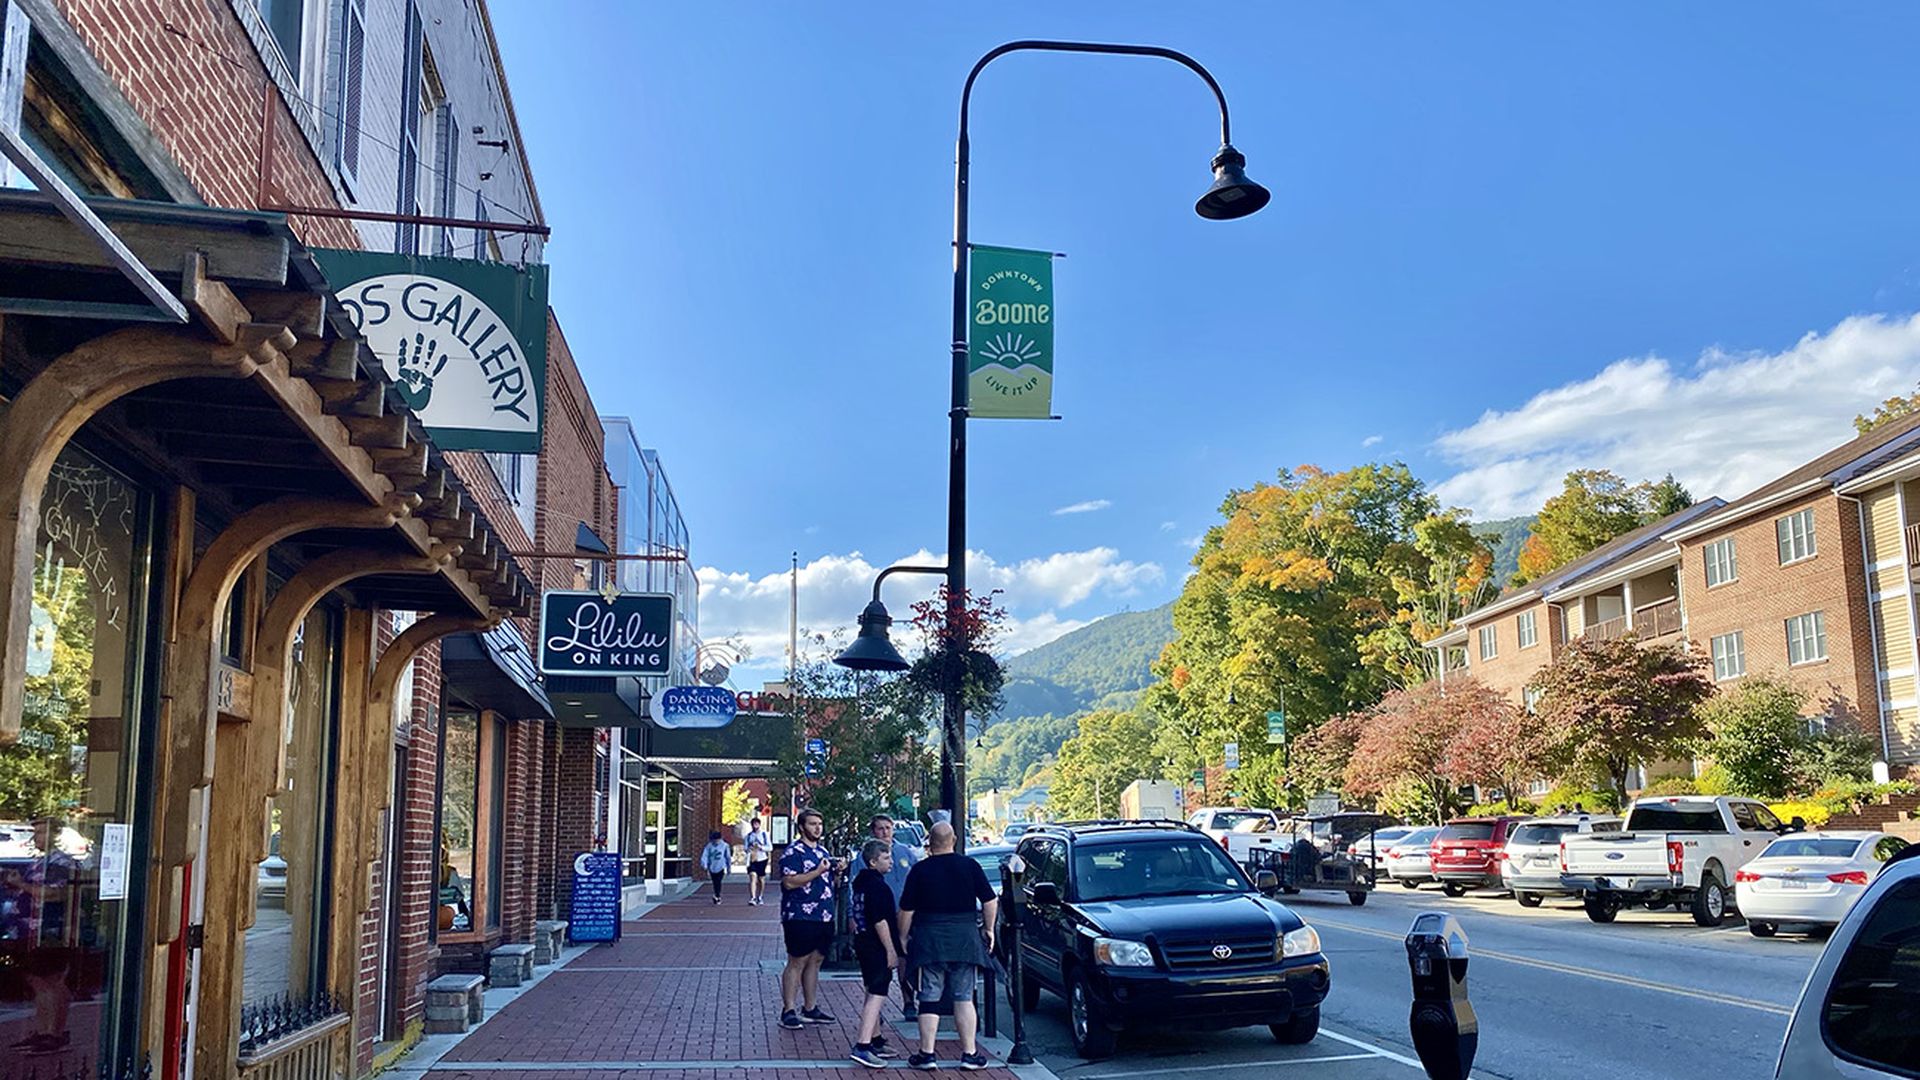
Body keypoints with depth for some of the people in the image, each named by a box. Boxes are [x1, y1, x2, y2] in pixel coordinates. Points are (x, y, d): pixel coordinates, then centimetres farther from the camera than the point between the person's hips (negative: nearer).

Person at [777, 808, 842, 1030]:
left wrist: (837, 869, 8)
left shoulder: (823, 850, 18)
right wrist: (818, 872, -22)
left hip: (824, 917, 8)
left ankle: (810, 1008, 19)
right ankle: (788, 1011, -1)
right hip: (800, 917, -8)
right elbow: (789, 882, -19)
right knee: (797, 963, -5)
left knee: (815, 961, 12)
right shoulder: (793, 852, -9)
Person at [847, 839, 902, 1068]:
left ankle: (875, 1040, 27)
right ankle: (862, 1047, -19)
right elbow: (880, 921, -22)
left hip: (863, 941, 11)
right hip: (876, 946, -11)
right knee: (877, 995, -13)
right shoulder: (877, 886, -17)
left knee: (874, 994, 18)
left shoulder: (862, 882, 13)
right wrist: (891, 950, -19)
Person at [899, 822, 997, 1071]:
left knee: (929, 999, 5)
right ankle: (969, 1053, 8)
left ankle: (926, 1054, 6)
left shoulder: (920, 870, -4)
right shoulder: (970, 866, 0)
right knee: (964, 998, 8)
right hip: (965, 938, 2)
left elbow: (906, 910, -3)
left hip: (929, 940, -2)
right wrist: (988, 929, 14)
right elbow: (990, 901, 2)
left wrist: (903, 938, 9)